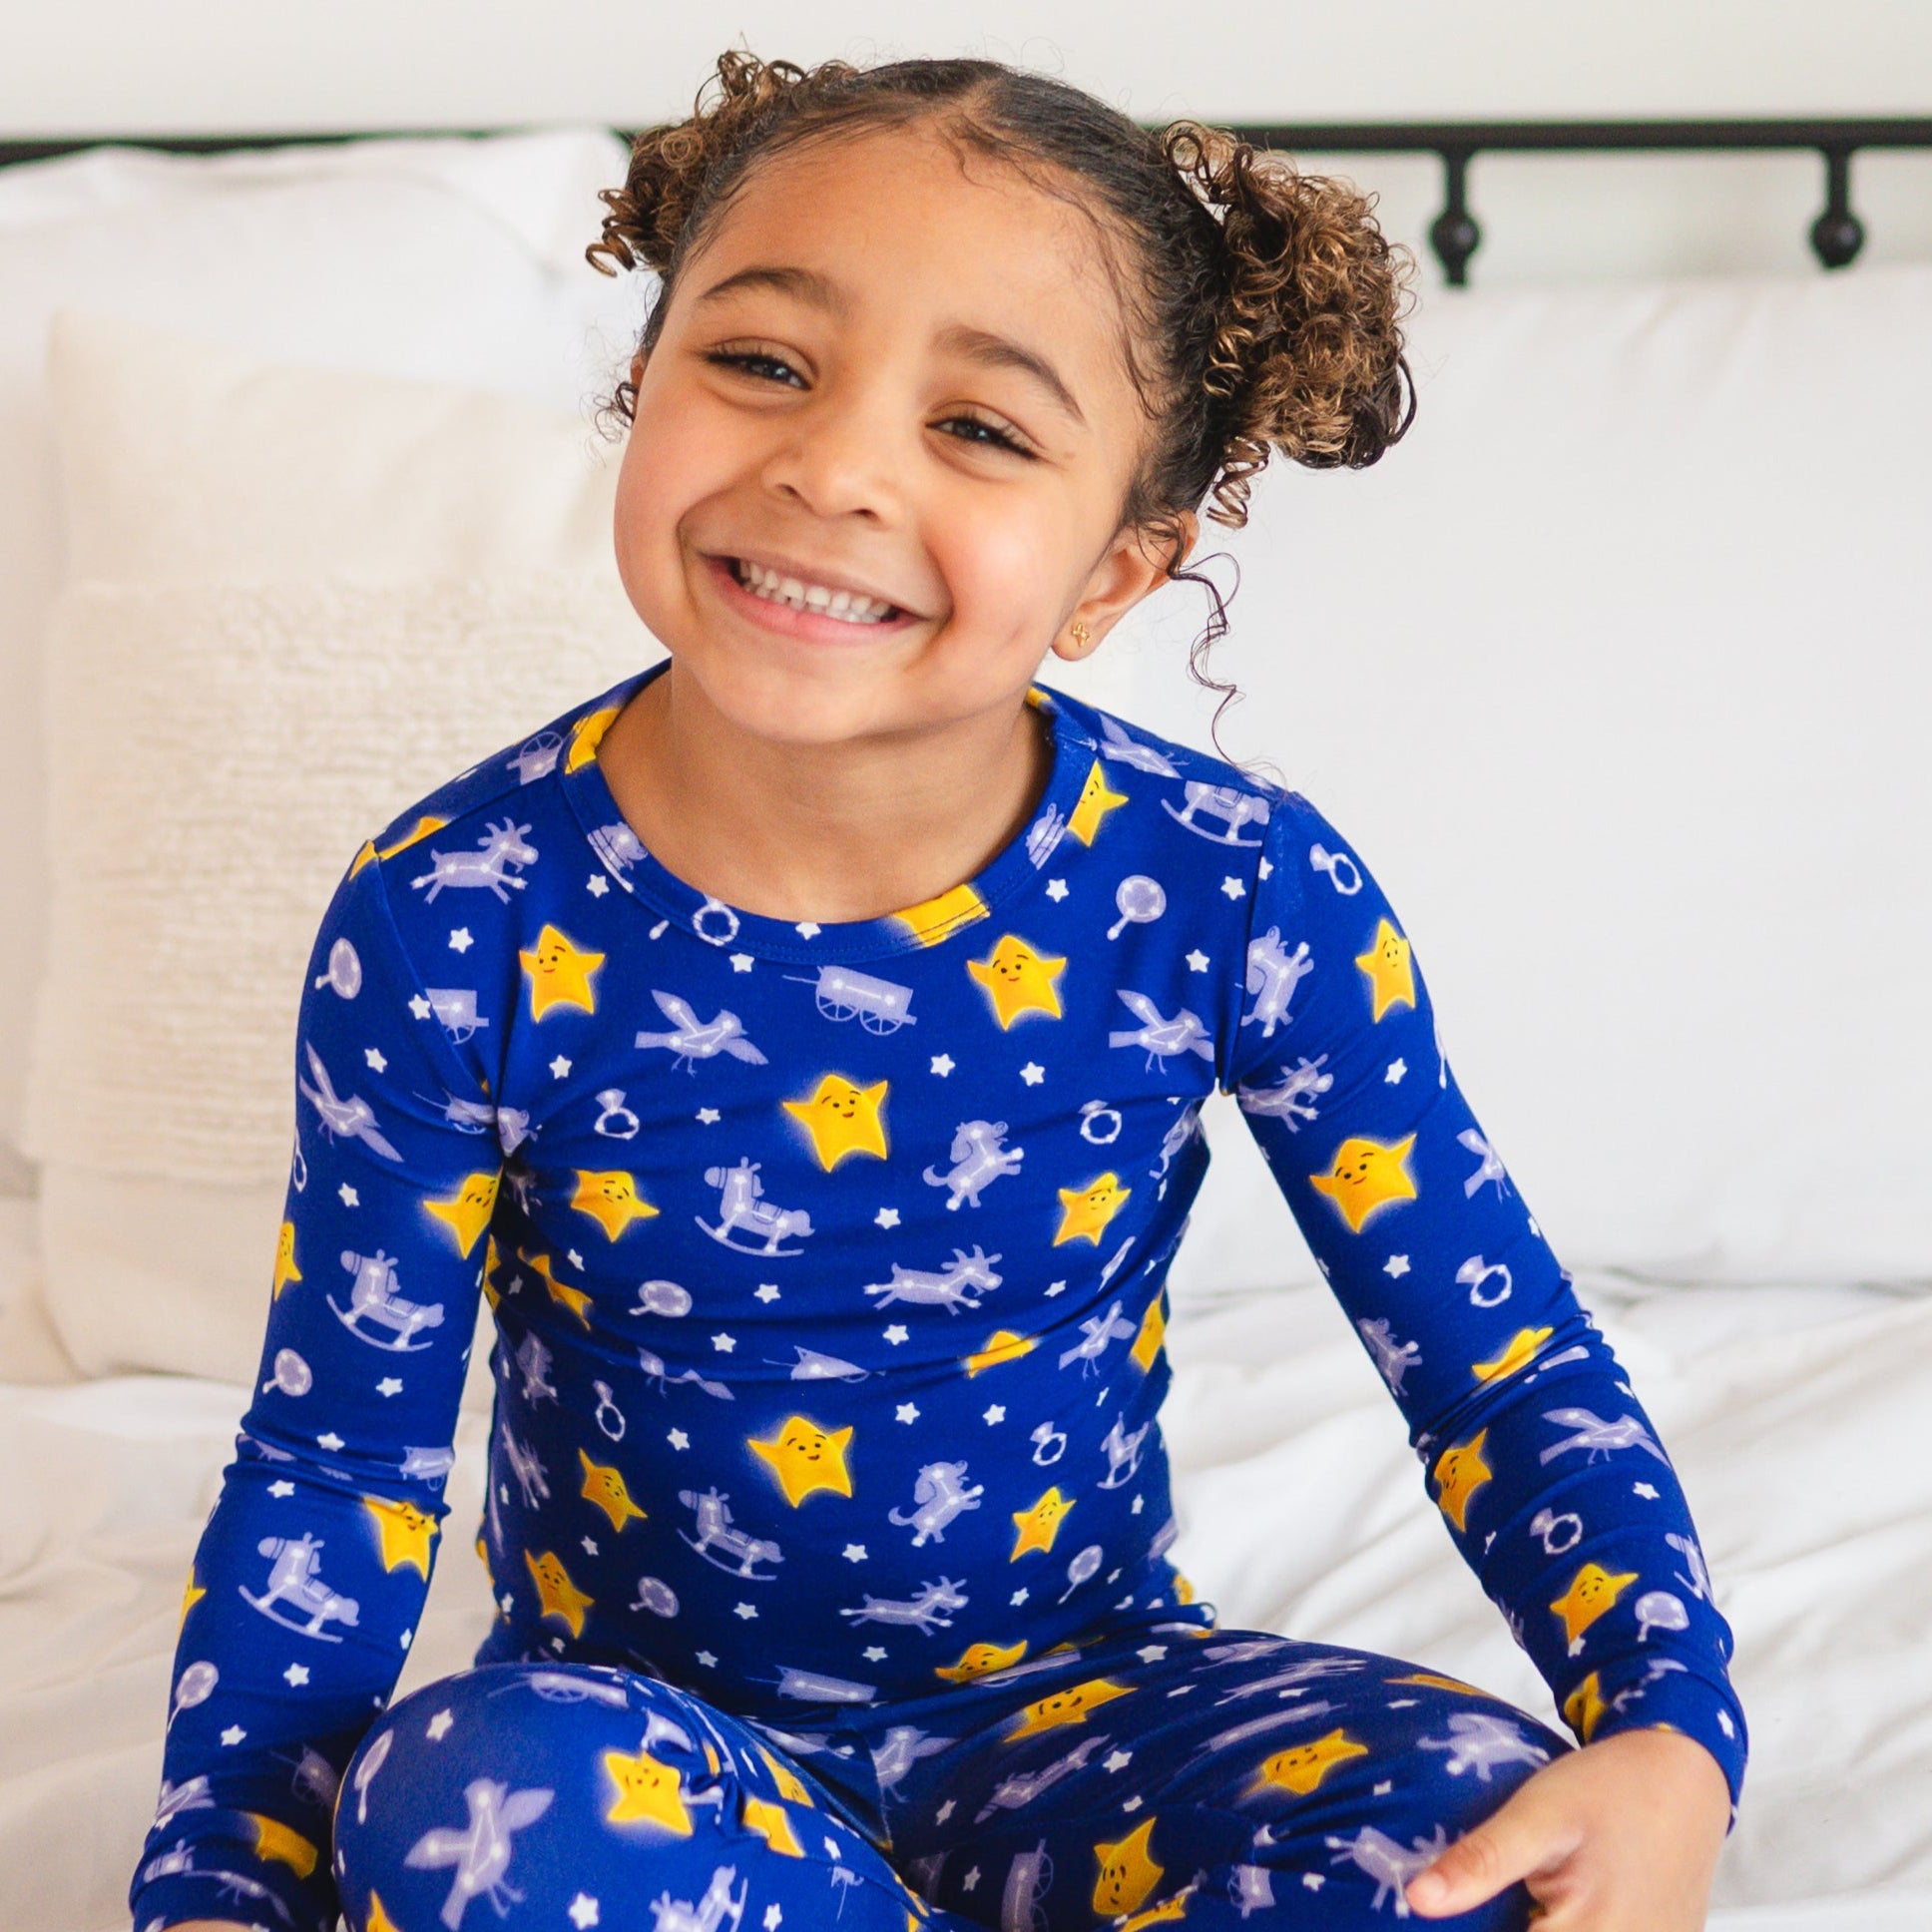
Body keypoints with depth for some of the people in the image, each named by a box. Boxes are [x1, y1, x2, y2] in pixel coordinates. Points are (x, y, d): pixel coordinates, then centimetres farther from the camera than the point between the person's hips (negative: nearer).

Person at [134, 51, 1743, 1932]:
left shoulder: (1237, 896, -13)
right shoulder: (454, 925, -14)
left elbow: (1496, 1361, -5)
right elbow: (332, 1466, -6)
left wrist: (1672, 1740, -23)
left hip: (1069, 1700, 1)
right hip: (643, 1715, 0)